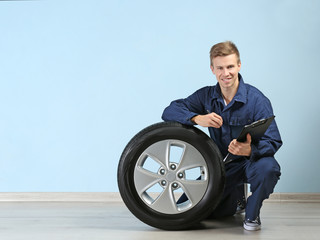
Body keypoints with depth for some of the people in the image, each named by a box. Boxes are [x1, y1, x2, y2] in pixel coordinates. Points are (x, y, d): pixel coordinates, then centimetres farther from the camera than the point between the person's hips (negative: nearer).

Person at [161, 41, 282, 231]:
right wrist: (198, 118, -28)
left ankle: (252, 213, -6)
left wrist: (250, 150, -44)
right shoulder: (206, 96, -4)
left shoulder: (257, 99, -16)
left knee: (267, 167, -38)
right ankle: (237, 194, 25)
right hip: (222, 165, 4)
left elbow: (274, 141, -21)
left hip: (251, 161, -3)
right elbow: (169, 112, -8)